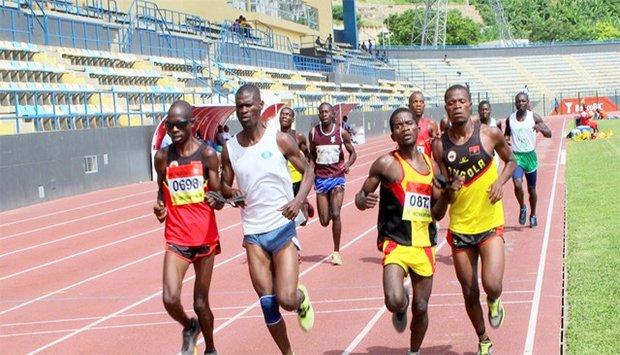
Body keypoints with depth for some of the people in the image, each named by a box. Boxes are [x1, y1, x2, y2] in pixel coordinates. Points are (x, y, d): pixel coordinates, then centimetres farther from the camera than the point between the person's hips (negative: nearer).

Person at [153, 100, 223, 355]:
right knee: (170, 299, -15)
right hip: (176, 239, 1)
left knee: (201, 303, 6)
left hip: (205, 237, -1)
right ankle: (189, 327, 19)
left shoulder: (207, 154, -6)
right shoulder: (162, 157, 1)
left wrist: (216, 200, -26)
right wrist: (159, 206, -5)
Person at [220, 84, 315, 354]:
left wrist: (299, 200, -16)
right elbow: (224, 185, 13)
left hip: (282, 228, -3)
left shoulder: (280, 139, -7)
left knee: (287, 299, -12)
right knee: (267, 304, 3)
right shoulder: (229, 148, 2)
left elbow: (307, 172, 1)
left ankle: (303, 299, 25)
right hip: (253, 233, 3)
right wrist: (231, 192, -11)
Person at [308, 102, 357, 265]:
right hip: (321, 178, 2)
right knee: (324, 221, 2)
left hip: (337, 177, -2)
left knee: (335, 215, -15)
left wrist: (348, 164, -15)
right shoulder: (313, 133, 0)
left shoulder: (341, 133, -4)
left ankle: (336, 252, -2)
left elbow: (353, 152, 6)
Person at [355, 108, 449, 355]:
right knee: (394, 301, -23)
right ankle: (401, 309, 14)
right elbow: (361, 196, 1)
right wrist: (364, 201, -23)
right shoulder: (386, 164, -5)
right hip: (396, 242, -4)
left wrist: (445, 194, -8)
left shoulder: (431, 165, 9)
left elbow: (437, 213, 12)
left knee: (421, 307, 9)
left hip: (425, 244, 4)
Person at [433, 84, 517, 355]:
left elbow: (511, 161, 11)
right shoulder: (440, 145, -4)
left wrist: (500, 183, -8)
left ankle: (494, 301, 19)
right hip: (459, 228, 2)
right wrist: (451, 188, -23)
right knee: (470, 293, 10)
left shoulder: (489, 135, -7)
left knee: (492, 286, -18)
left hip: (490, 224, -2)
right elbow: (446, 198, 1)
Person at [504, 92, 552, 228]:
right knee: (517, 185, -21)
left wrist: (541, 128, -28)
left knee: (531, 189, 10)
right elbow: (506, 134, 19)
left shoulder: (534, 117, -3)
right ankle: (522, 207, 6)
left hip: (530, 155, 0)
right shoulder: (510, 119, 2)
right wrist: (506, 139, -5)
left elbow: (549, 134, -6)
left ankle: (533, 215, 30)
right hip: (516, 156, 0)